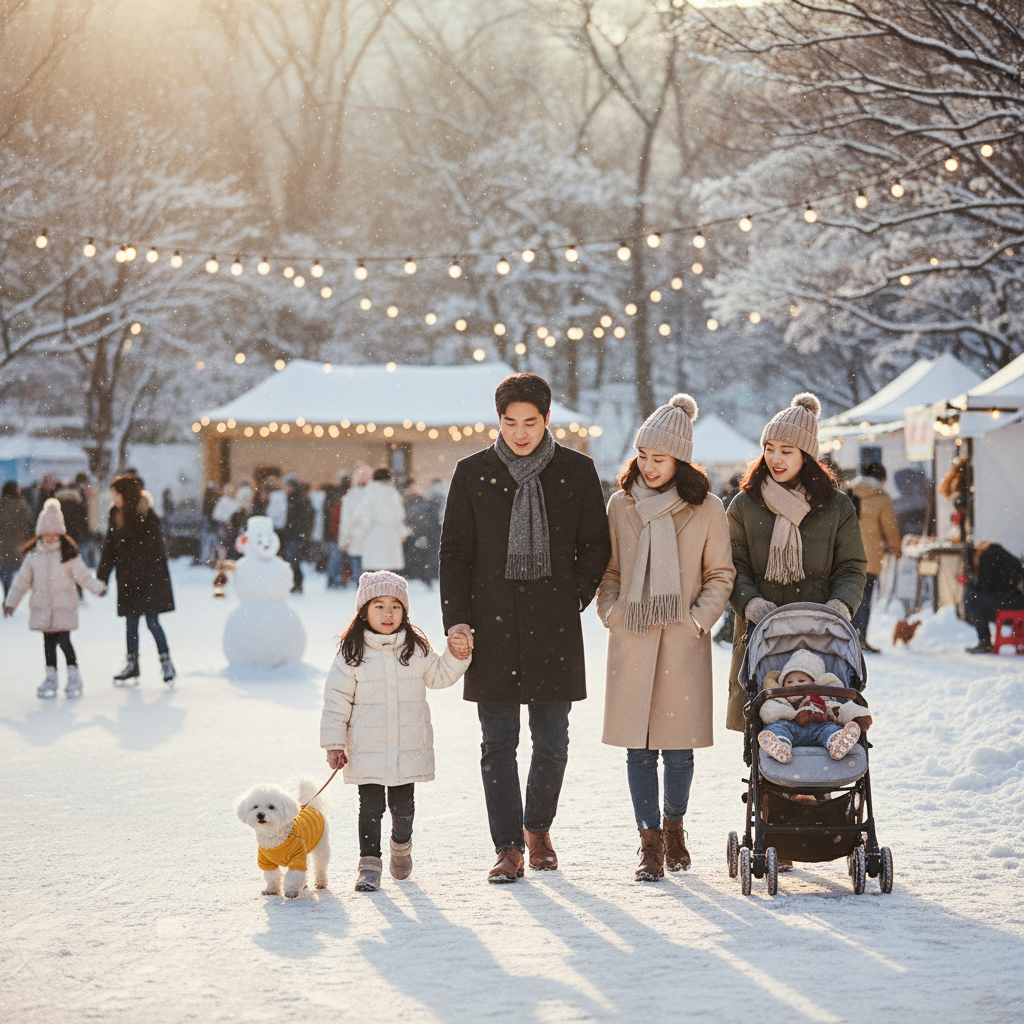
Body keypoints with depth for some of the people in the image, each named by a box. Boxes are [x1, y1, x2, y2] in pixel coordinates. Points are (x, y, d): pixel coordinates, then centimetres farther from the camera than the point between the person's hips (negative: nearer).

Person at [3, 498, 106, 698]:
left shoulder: (69, 554, -4)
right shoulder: (33, 555, 3)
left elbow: (83, 575, 0)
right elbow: (22, 580, 10)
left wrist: (98, 587, -13)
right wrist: (11, 601, 10)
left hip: (64, 608, -3)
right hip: (42, 608, 3)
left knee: (63, 641, -9)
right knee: (48, 642, 9)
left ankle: (74, 676, 3)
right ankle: (51, 677, 19)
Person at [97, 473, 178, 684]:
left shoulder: (147, 517, -12)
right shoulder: (117, 517, 8)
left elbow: (155, 551, -13)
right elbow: (109, 551, 10)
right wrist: (101, 579, 7)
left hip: (149, 579, -6)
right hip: (127, 581, 6)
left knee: (152, 621, -7)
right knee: (130, 623, 10)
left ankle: (166, 661, 4)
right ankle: (132, 664, 19)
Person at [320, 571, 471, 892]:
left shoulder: (416, 649, 4)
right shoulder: (352, 654, -4)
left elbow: (438, 676, 19)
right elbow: (337, 699, -2)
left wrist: (456, 657, 1)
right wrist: (334, 744, -4)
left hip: (409, 749, 2)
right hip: (366, 751, -2)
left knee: (403, 806, 12)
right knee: (370, 808, -2)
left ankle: (401, 845, 38)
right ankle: (369, 863, 8)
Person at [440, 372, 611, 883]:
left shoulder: (576, 472, 4)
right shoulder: (472, 474, 4)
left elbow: (596, 545, 10)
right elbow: (454, 551, 6)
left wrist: (574, 597, -1)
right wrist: (456, 618, -2)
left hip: (553, 626, 0)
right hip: (492, 623, 0)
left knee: (552, 741, 5)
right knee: (498, 742, -1)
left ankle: (538, 827, 28)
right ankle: (509, 848, 5)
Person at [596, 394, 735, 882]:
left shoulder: (706, 508, 1)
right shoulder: (621, 505, 7)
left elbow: (720, 575, 7)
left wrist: (700, 618, -4)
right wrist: (611, 612, 2)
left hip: (683, 641, -1)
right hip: (631, 639, 1)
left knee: (679, 743, 2)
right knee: (638, 745, -1)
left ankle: (674, 825, 25)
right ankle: (650, 842, 5)